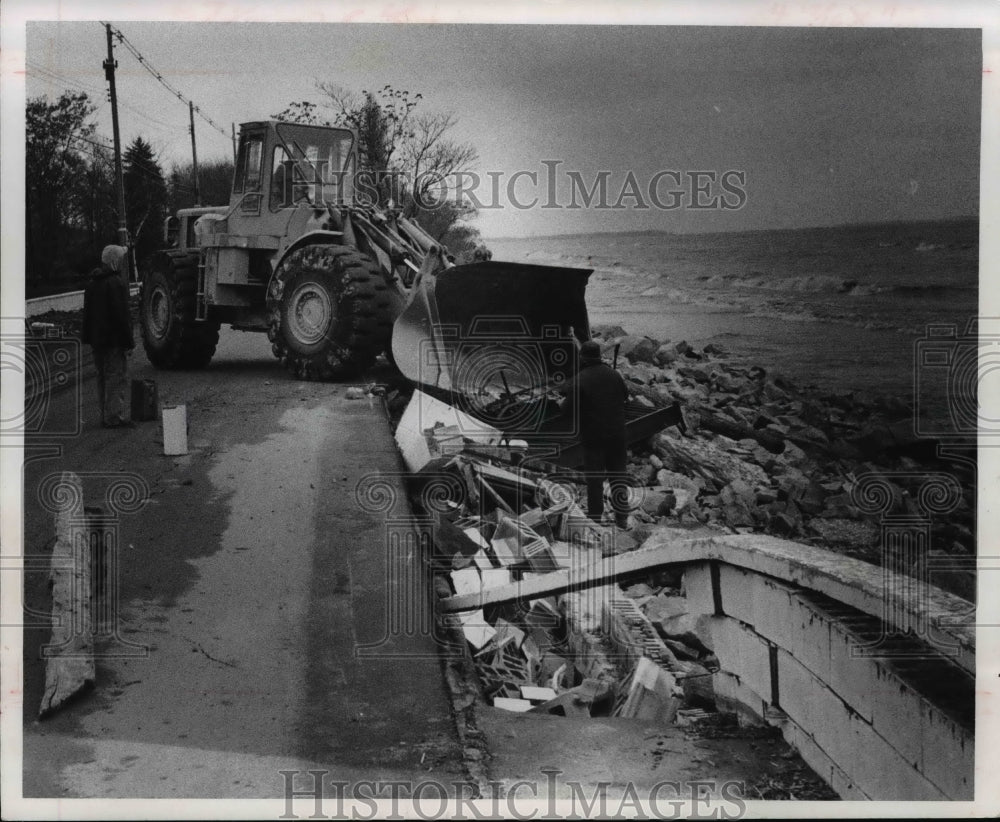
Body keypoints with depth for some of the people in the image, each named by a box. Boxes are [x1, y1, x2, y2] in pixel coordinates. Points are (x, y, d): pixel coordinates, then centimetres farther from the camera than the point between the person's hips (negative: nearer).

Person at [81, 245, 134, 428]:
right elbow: (121, 315, -18)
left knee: (103, 378, 14)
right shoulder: (116, 283, -14)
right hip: (114, 340, -9)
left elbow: (87, 313, 19)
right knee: (117, 378, -6)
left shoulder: (92, 284, 15)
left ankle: (105, 415, 18)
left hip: (97, 339, 9)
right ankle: (115, 417, -7)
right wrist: (128, 340, -14)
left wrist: (88, 336, 22)